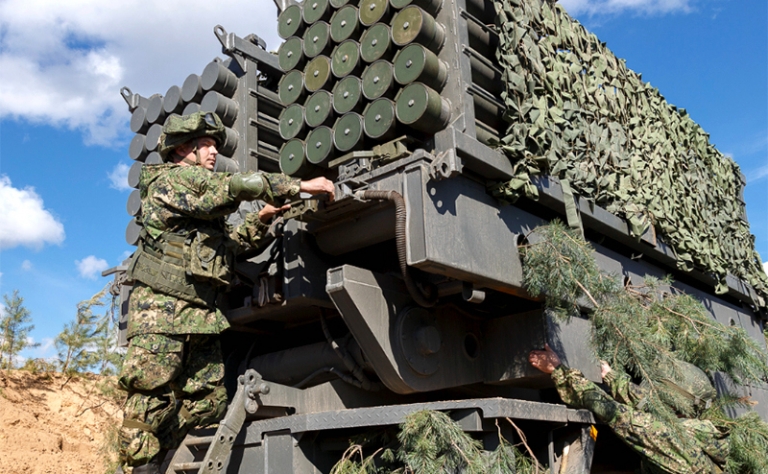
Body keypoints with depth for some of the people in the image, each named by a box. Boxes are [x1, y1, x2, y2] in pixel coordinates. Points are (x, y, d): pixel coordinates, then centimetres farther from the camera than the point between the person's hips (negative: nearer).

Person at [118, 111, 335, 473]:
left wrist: (259, 220, 13)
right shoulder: (173, 178, -3)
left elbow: (226, 245, 26)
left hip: (201, 314, 9)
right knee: (151, 399, -7)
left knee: (208, 400, 5)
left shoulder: (200, 197, 25)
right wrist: (301, 185, -8)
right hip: (161, 308, -9)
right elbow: (240, 185, -14)